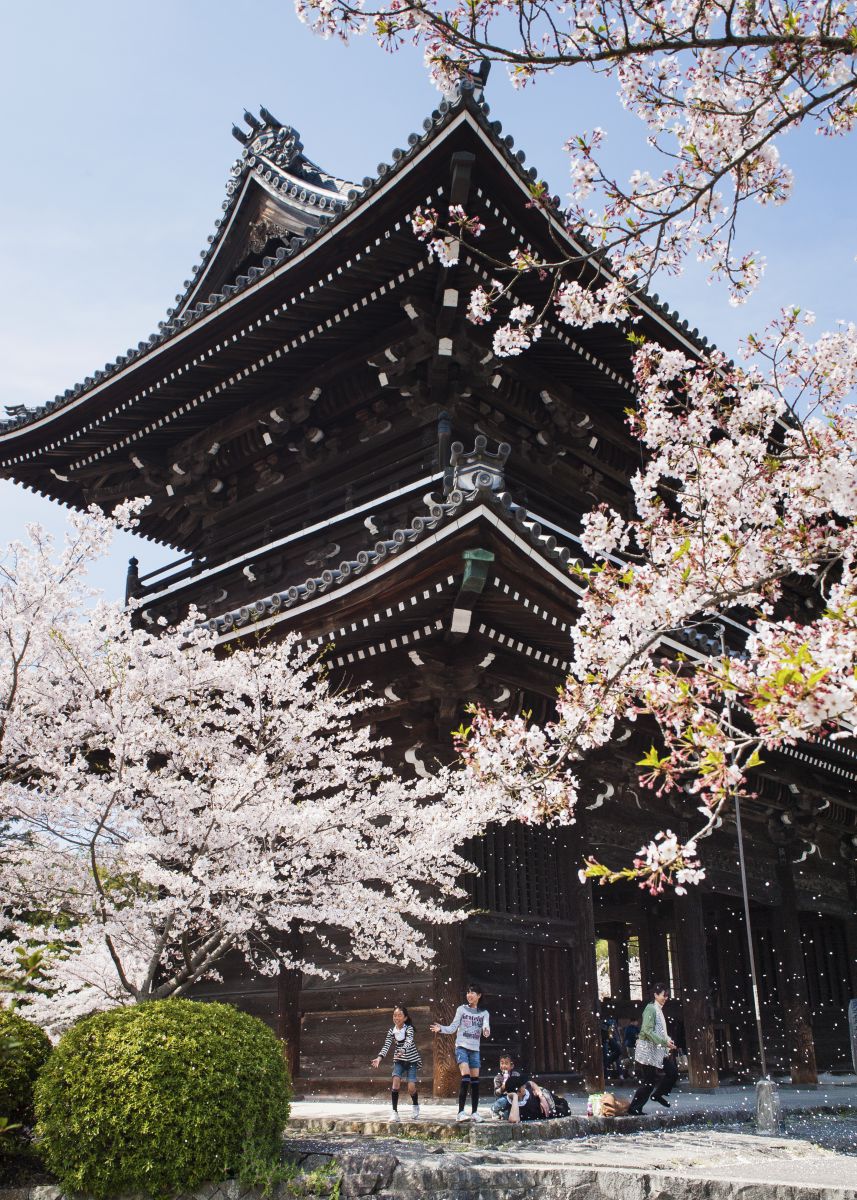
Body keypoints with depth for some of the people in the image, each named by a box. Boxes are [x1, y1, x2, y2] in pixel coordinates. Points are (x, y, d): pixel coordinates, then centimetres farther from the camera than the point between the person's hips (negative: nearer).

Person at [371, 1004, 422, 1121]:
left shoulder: (409, 1028, -16)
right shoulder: (391, 1030, -5)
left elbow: (409, 1041, -34)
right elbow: (386, 1045, -13)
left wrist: (402, 1051, -54)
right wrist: (379, 1057, -30)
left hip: (412, 1060, -3)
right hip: (399, 1060, 3)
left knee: (411, 1087, -12)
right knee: (396, 1080, -22)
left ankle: (415, 1107, 21)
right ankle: (394, 1112, -17)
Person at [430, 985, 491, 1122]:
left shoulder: (484, 1013, 8)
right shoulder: (461, 1009, 2)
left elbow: (486, 1027, -9)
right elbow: (453, 1028, 1)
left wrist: (486, 1031, -32)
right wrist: (441, 1028, -17)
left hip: (475, 1049, 3)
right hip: (462, 1047, -3)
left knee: (475, 1080, 2)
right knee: (465, 1077, -18)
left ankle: (474, 1112, 12)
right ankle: (461, 1112, -19)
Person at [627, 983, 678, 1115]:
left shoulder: (659, 1009, 15)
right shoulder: (651, 1008, -14)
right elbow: (648, 1031, -22)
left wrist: (668, 1040, 6)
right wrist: (665, 1042, -25)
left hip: (658, 1049, 9)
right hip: (648, 1050, -9)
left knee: (673, 1072, 6)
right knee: (648, 1081, -6)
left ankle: (658, 1094, 23)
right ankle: (634, 1109, 2)